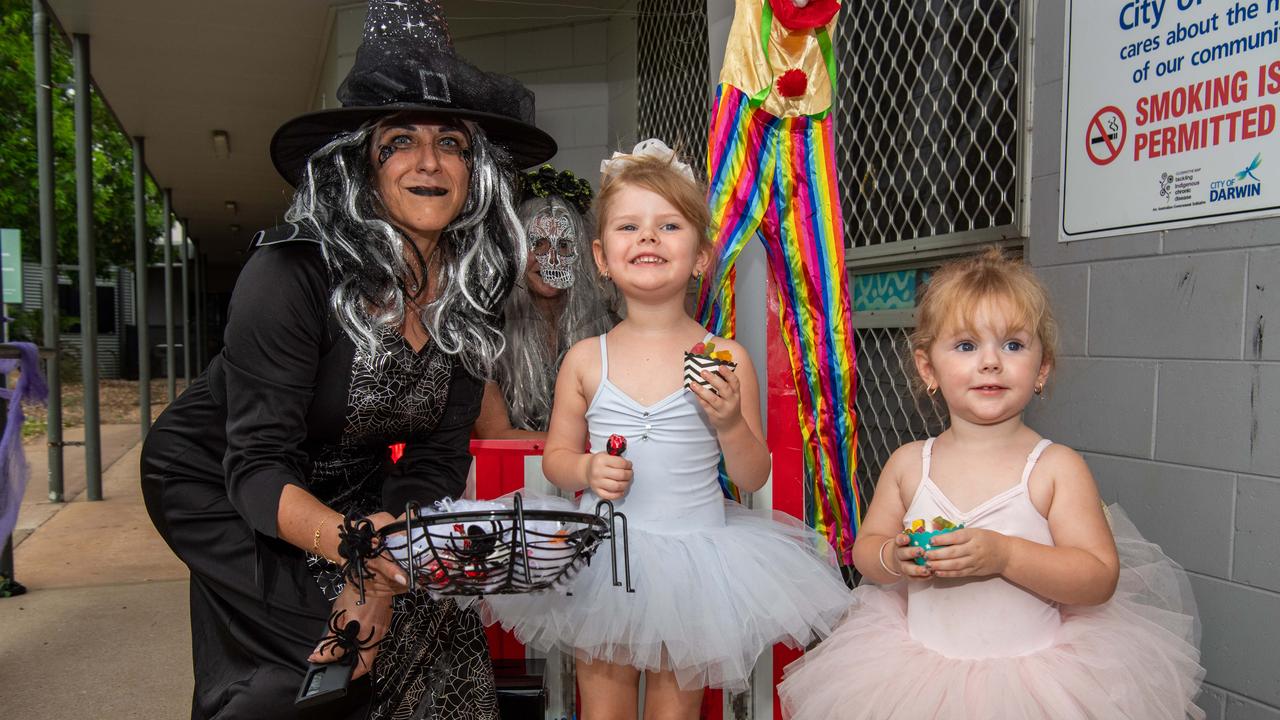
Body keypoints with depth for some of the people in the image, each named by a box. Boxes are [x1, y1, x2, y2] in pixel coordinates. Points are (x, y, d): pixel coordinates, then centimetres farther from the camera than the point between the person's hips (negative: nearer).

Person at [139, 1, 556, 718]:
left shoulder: (472, 293, -12)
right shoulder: (292, 275, -27)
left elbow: (437, 459, -11)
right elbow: (257, 467, -28)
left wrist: (380, 583, -24)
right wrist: (352, 543, -48)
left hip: (355, 492, 5)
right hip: (215, 481, -4)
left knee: (446, 624, -11)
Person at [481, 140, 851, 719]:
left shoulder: (725, 359, -7)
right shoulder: (585, 359, -3)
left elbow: (754, 477, -2)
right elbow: (556, 454, 7)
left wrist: (729, 422, -20)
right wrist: (586, 470, -14)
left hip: (692, 560, -1)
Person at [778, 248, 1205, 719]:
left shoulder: (1056, 467, -10)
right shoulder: (908, 463, -3)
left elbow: (1100, 578, -13)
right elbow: (865, 548, 6)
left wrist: (1004, 555, -25)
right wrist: (893, 558, -16)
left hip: (1029, 673, -2)